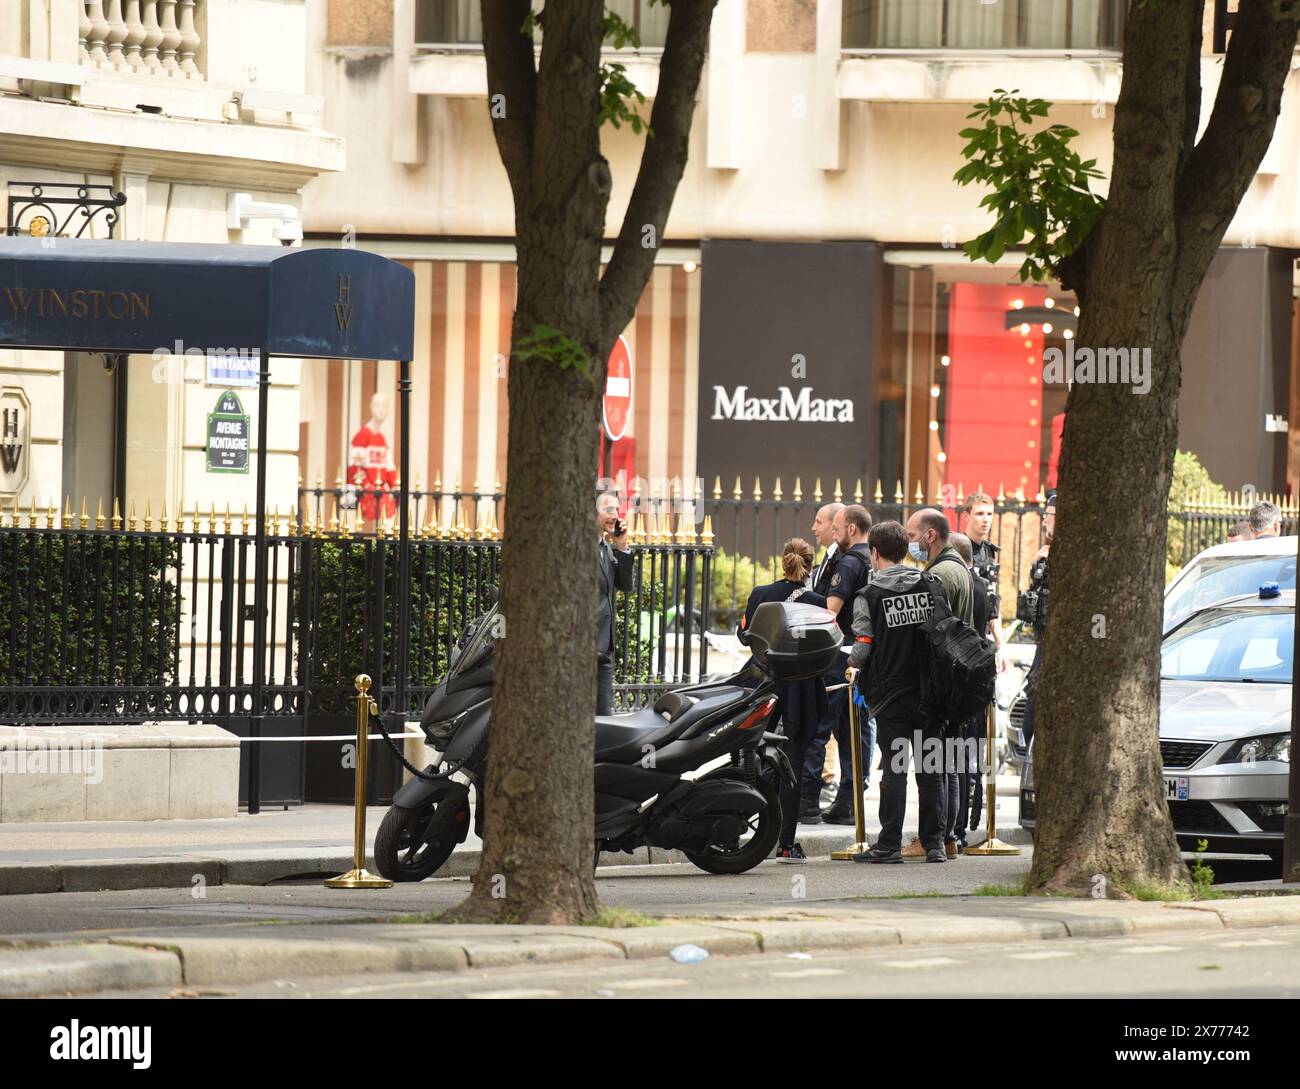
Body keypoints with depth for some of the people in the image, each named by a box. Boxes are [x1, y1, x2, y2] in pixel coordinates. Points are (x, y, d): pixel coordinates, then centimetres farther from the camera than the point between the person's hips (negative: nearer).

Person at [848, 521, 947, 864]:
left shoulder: (869, 596, -9)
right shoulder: (930, 587, 2)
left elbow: (863, 649, -10)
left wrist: (853, 663, 11)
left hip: (889, 693, -3)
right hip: (928, 691, 3)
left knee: (894, 768, -1)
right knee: (929, 768, 7)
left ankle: (889, 845, -1)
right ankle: (934, 843, 7)